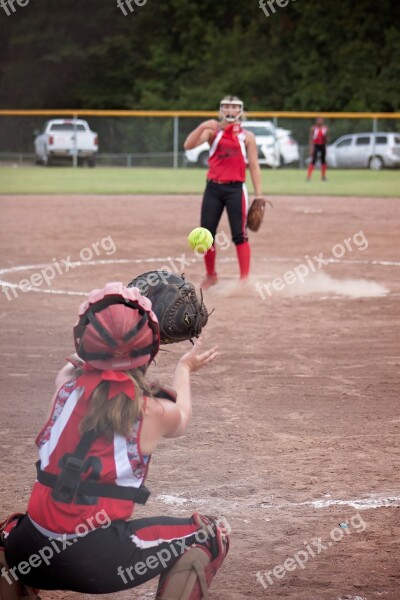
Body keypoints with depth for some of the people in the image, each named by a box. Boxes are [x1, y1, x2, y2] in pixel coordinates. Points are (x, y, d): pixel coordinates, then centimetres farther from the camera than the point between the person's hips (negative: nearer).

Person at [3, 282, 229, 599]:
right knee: (212, 534, 13)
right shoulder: (154, 412, -3)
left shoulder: (67, 383, 4)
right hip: (98, 561, -4)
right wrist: (184, 368, 40)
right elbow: (180, 417, 24)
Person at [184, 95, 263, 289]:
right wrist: (203, 126, -24)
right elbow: (188, 145, -9)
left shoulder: (247, 136, 6)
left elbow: (254, 166, 4)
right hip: (213, 188, 2)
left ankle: (245, 279, -5)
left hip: (236, 189, -2)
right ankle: (210, 276, 21)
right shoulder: (213, 131, 5)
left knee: (239, 235, -7)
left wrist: (259, 195, -4)